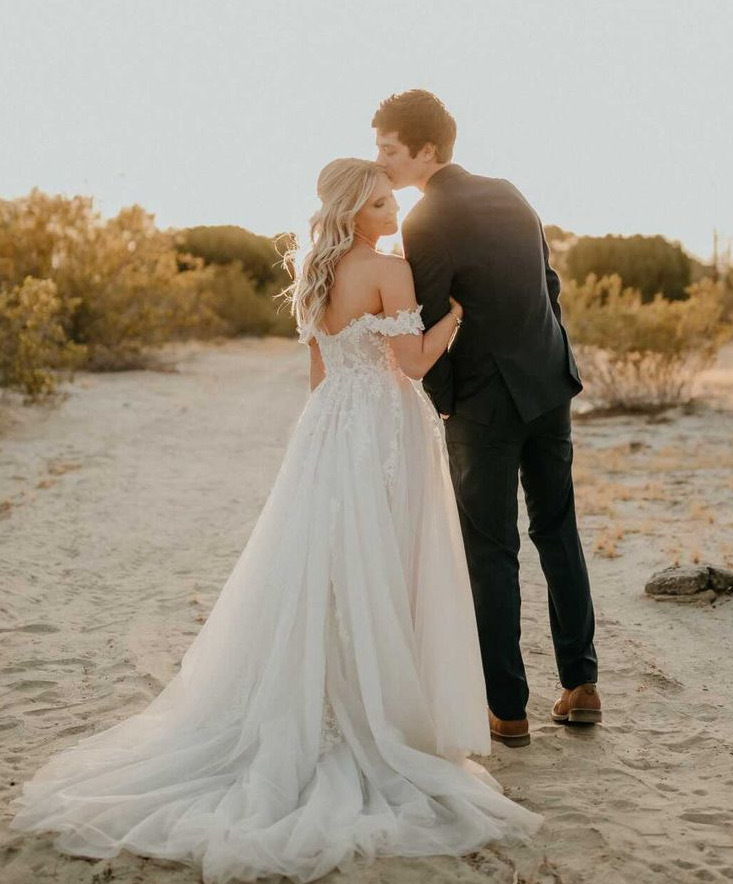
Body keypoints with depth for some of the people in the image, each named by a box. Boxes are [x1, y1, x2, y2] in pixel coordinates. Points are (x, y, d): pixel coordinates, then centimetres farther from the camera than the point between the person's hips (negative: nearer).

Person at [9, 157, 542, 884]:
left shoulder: (316, 275, 12)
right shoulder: (391, 271, -11)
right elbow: (415, 361, -13)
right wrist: (454, 311, 2)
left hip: (328, 430, 7)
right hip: (384, 433, -7)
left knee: (314, 577, 10)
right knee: (374, 582, 0)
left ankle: (303, 720, 18)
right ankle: (374, 721, 8)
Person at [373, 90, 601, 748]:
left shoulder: (427, 225, -16)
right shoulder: (508, 193, 7)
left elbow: (428, 329, -12)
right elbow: (550, 284, 13)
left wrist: (443, 408, 3)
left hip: (488, 398, -7)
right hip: (551, 381, 7)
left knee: (491, 551, 3)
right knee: (558, 531, 17)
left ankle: (507, 709, 10)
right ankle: (581, 685, 24)